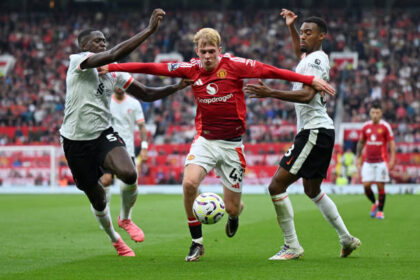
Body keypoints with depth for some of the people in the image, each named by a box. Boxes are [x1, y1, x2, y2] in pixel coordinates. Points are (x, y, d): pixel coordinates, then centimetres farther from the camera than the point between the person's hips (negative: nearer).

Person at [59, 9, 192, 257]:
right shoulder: (78, 61, -11)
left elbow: (147, 94, 14)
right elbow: (115, 54, -26)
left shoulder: (115, 73, 8)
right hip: (76, 140, -3)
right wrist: (150, 30, -27)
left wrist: (176, 87, -2)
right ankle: (115, 239, 38)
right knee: (97, 200, 8)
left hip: (104, 134, 3)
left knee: (129, 174, -28)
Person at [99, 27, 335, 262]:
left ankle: (236, 212, 43)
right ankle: (197, 243, -7)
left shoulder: (234, 66, -9)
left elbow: (270, 72, -11)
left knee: (232, 208, 0)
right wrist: (111, 67, -5)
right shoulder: (192, 69, -2)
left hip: (232, 143, -1)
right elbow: (153, 68, -3)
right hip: (205, 139, 1)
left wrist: (311, 80, -16)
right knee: (189, 183, -26)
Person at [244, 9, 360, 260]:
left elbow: (307, 95, -29)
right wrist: (291, 27, 36)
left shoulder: (317, 60, -14)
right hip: (318, 131, 11)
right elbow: (300, 51, 44)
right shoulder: (310, 57, 16)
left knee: (277, 185, -13)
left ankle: (292, 247, -10)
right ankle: (347, 239, 29)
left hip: (315, 132, -11)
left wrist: (270, 93, -35)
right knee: (313, 190, 23)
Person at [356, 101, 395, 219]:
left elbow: (391, 143, -3)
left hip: (381, 161, -3)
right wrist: (358, 158, 14)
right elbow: (361, 142, 18)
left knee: (380, 186, -3)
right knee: (366, 185, -5)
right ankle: (374, 203, 21)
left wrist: (392, 159, -10)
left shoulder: (385, 126, -3)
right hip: (368, 162, 3)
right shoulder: (366, 126, 8)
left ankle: (380, 211, 9)